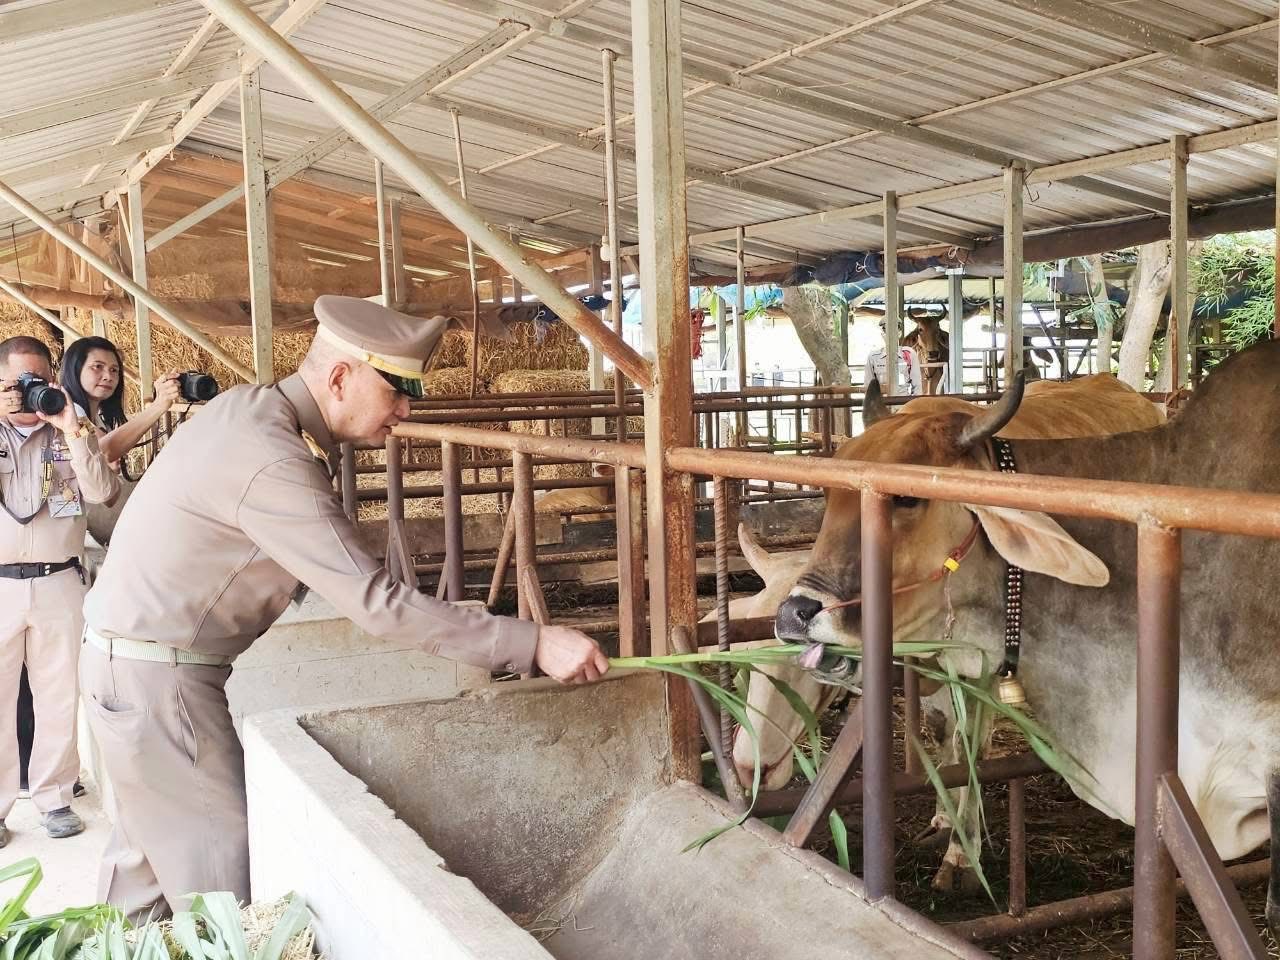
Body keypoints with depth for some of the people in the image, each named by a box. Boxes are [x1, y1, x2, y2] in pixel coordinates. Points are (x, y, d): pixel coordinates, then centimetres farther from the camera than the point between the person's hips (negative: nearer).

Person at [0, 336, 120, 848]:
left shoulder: (73, 435, 7)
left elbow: (102, 492, -8)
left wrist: (71, 429, -16)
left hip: (59, 585, 1)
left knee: (59, 698, 7)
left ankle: (54, 796, 18)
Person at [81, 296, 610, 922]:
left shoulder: (250, 406, 2)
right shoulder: (273, 463, -28)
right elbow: (377, 603, -32)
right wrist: (532, 645, -31)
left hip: (127, 653, 10)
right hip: (158, 675, -10)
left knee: (150, 837, 21)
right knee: (220, 859, -5)